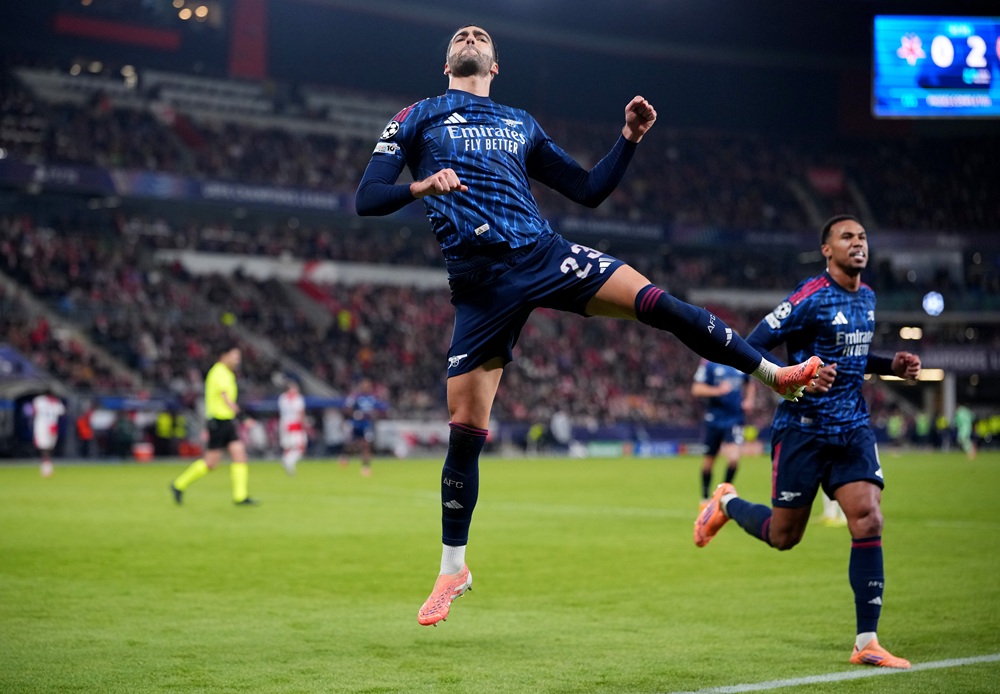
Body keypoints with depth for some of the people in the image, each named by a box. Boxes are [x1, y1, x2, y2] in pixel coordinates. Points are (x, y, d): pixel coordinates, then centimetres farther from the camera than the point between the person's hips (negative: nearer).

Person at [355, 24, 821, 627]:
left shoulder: (522, 125, 22)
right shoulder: (419, 118, 13)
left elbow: (590, 190, 22)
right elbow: (366, 199, 3)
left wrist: (630, 138, 8)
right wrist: (421, 187, -18)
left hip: (542, 253, 2)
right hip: (480, 280, -2)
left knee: (654, 300, -20)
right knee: (466, 426, -3)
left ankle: (776, 373, -10)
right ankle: (453, 568, 12)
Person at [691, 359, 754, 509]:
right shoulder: (709, 363, -7)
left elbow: (749, 383, 24)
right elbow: (696, 389, -10)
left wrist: (749, 400, 6)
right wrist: (717, 390, -24)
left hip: (735, 420, 2)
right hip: (714, 420, -2)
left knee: (734, 458, -15)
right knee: (709, 461, 10)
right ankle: (705, 498, 30)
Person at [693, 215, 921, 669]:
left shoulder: (867, 298, 11)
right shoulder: (810, 298, -13)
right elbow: (750, 348, -14)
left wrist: (891, 366, 10)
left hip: (853, 429, 6)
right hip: (804, 428, -6)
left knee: (868, 521, -11)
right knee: (783, 536, 4)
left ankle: (866, 643, -7)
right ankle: (726, 503, 38)